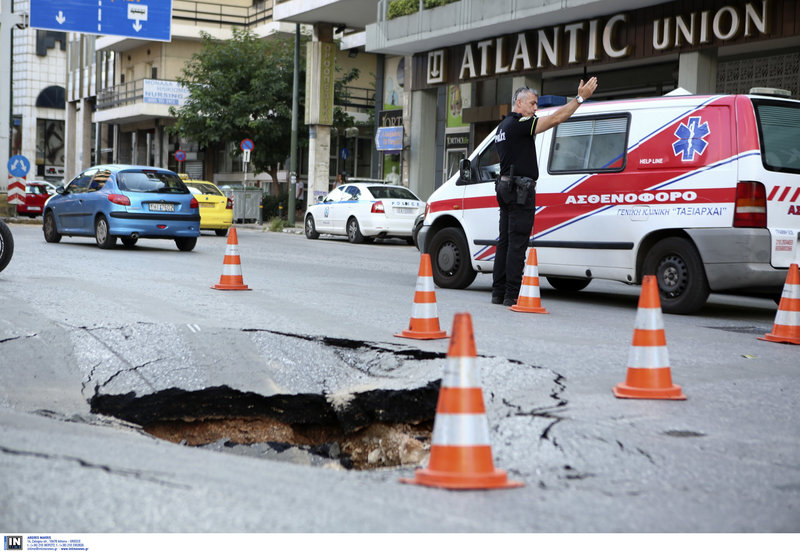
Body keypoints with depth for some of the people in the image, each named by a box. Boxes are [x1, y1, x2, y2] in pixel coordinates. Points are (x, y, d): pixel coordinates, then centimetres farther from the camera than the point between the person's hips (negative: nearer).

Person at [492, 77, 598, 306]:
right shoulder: (519, 124, -13)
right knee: (517, 244, -8)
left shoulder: (503, 126, 18)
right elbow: (556, 118, -18)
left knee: (505, 242, 10)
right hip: (520, 190, -10)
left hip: (506, 188, 10)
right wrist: (581, 98, -15)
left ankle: (498, 293, 11)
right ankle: (512, 295, -9)